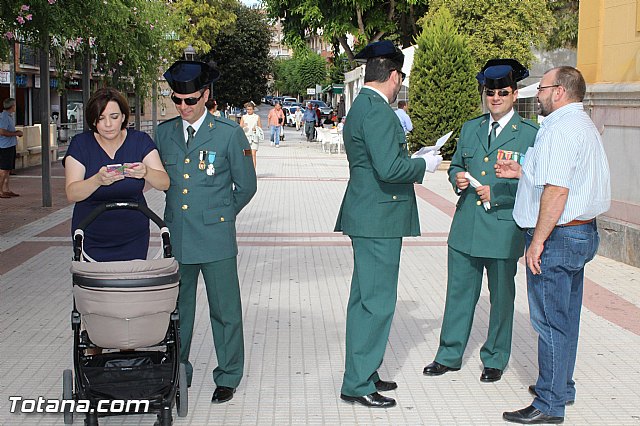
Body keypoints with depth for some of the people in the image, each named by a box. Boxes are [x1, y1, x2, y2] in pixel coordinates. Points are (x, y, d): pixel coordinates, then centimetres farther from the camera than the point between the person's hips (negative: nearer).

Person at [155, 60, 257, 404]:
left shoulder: (229, 133, -4)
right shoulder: (164, 133, 7)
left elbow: (246, 185, 4)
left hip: (216, 239, -4)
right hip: (175, 237, 4)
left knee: (225, 311, 4)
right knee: (176, 309, 12)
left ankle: (228, 377, 18)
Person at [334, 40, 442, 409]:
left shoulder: (363, 106, 14)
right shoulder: (377, 110, -18)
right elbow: (389, 169, -25)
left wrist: (411, 160, 17)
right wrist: (424, 165, -10)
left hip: (369, 216, 11)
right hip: (378, 218, -11)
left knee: (366, 299, 17)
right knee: (376, 301, -4)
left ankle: (363, 374, 28)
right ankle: (358, 385, 4)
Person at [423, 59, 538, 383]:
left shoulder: (530, 134, -4)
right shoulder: (470, 128, 12)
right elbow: (456, 165, 21)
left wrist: (498, 193, -17)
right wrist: (457, 179, -2)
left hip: (504, 230, -4)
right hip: (465, 228, 4)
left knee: (501, 298, 9)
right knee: (459, 292, 11)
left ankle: (495, 359, 24)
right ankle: (450, 355, 25)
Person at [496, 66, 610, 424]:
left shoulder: (560, 129, -18)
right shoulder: (586, 125, 16)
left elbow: (557, 190, -25)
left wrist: (538, 242, -21)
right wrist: (525, 172, 18)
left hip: (557, 235, -11)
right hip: (582, 233, 11)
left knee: (550, 321, -4)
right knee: (566, 318, 19)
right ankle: (561, 387, 31)